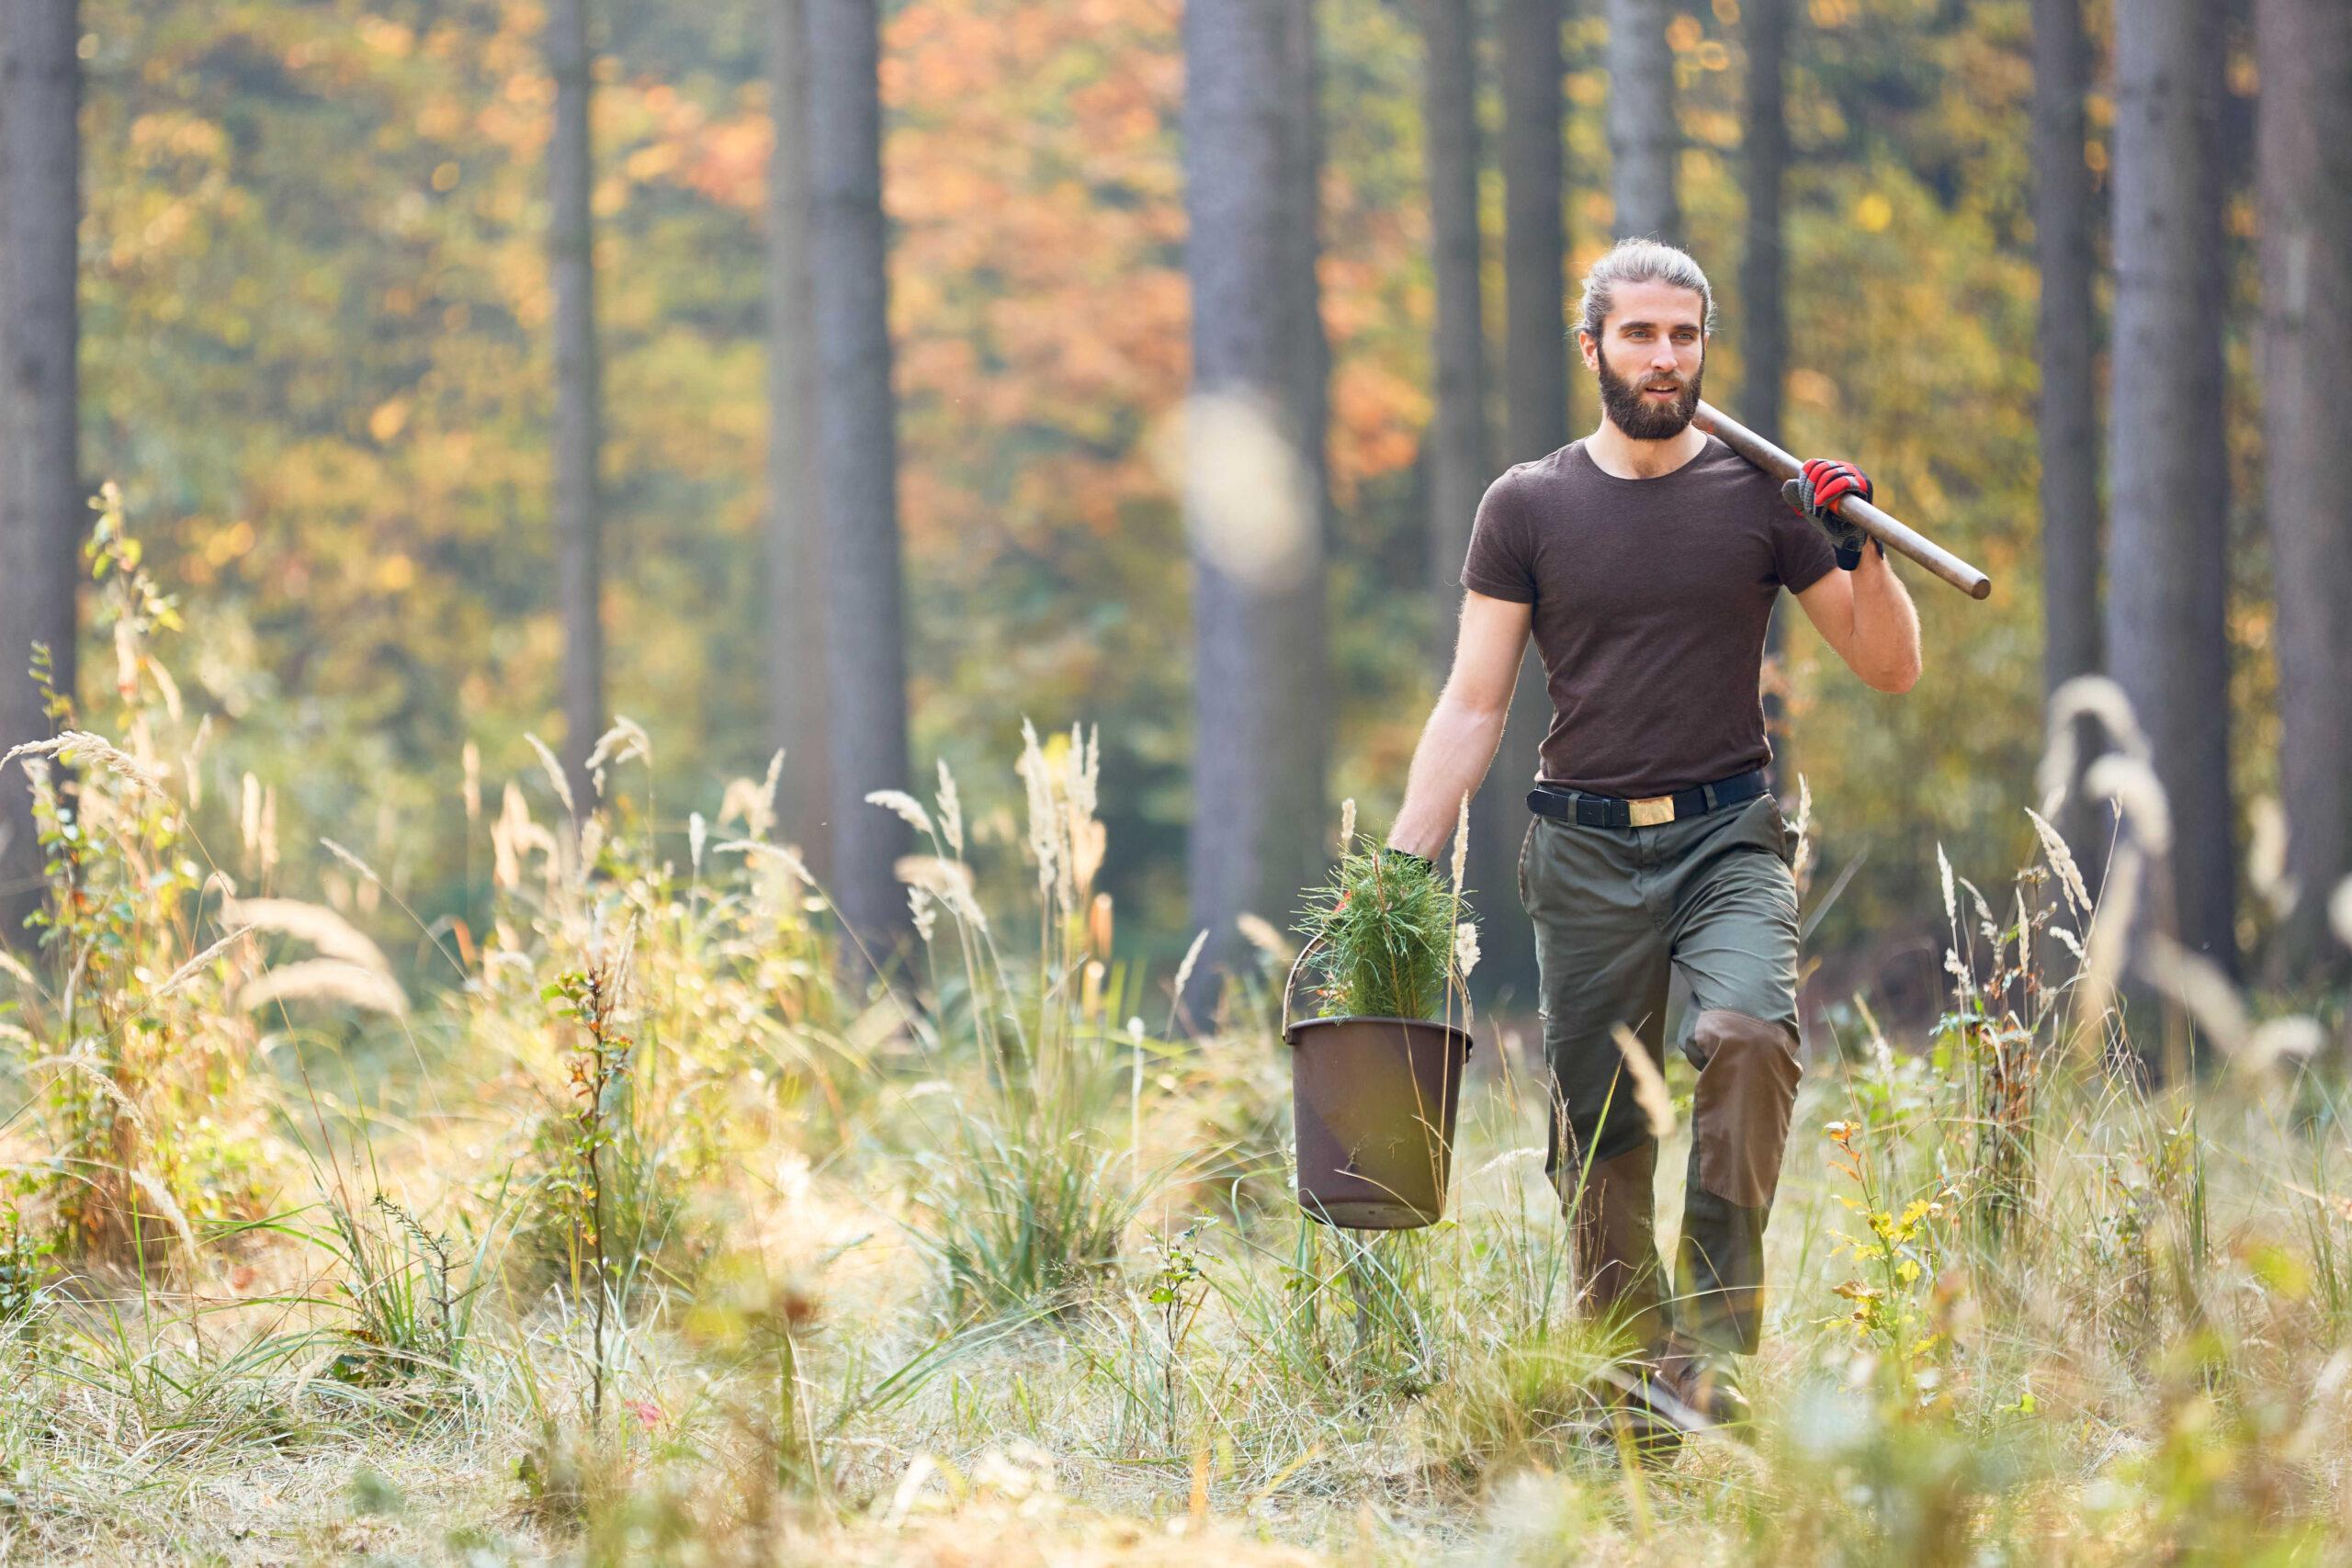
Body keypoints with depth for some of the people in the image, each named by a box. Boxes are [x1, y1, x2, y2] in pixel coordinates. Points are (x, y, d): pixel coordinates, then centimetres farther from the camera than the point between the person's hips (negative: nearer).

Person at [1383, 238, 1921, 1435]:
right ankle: (1635, 1366, 12)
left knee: (1748, 1032, -27)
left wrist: (1863, 553, -11)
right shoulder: (1528, 506, 5)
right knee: (1596, 1131, 0)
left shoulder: (1761, 498, 5)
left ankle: (1714, 1339, -24)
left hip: (1728, 840, -1)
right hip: (1585, 854, 1)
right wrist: (1402, 863, -2)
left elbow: (1891, 668, 8)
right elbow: (1474, 706, 6)